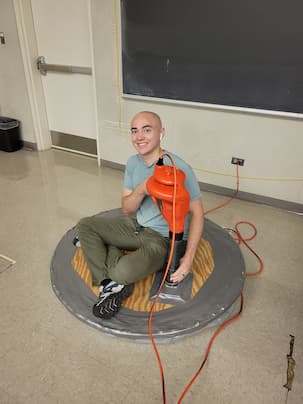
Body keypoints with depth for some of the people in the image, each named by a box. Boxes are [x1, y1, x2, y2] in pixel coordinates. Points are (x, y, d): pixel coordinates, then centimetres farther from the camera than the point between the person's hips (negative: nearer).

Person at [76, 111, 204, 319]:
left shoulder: (180, 169, -22)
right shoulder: (133, 162, -2)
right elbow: (126, 210, -1)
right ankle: (111, 284, -9)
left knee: (123, 271, -32)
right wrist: (140, 190, -24)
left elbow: (197, 214, -16)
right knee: (85, 226, 1)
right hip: (137, 225, 7)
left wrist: (189, 257, -26)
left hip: (164, 238, -7)